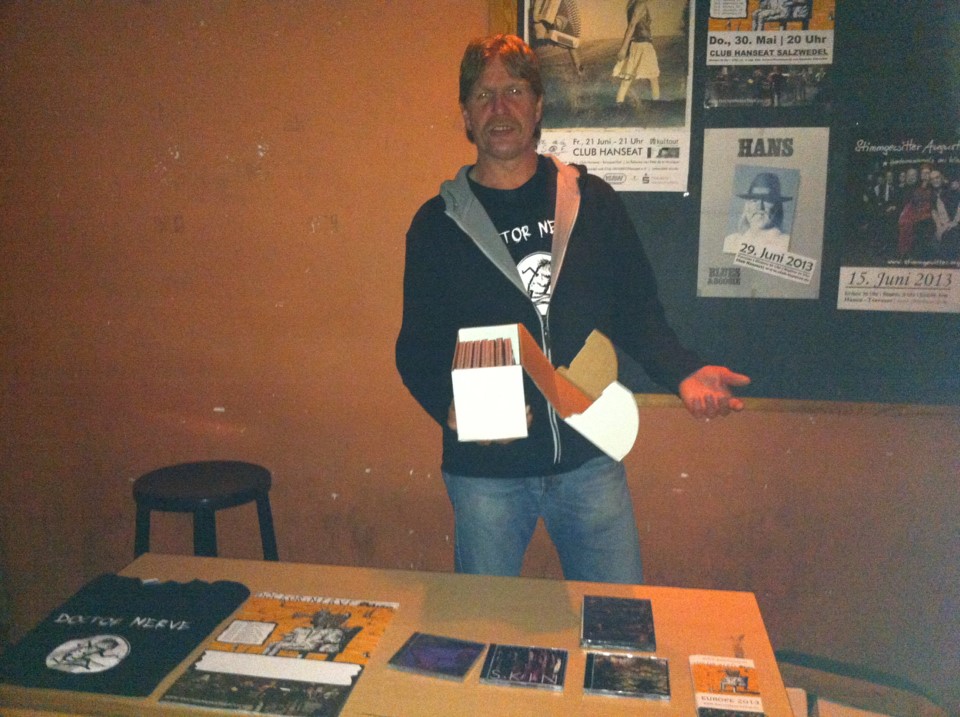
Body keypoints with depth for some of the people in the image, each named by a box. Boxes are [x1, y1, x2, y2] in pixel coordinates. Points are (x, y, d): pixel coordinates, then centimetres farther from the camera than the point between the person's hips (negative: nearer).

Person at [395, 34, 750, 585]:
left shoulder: (593, 201, 2)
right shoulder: (438, 224, -1)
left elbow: (637, 311, 5)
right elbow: (418, 345, 1)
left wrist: (682, 372, -12)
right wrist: (448, 405, -18)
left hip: (589, 461, 1)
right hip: (485, 470, 0)